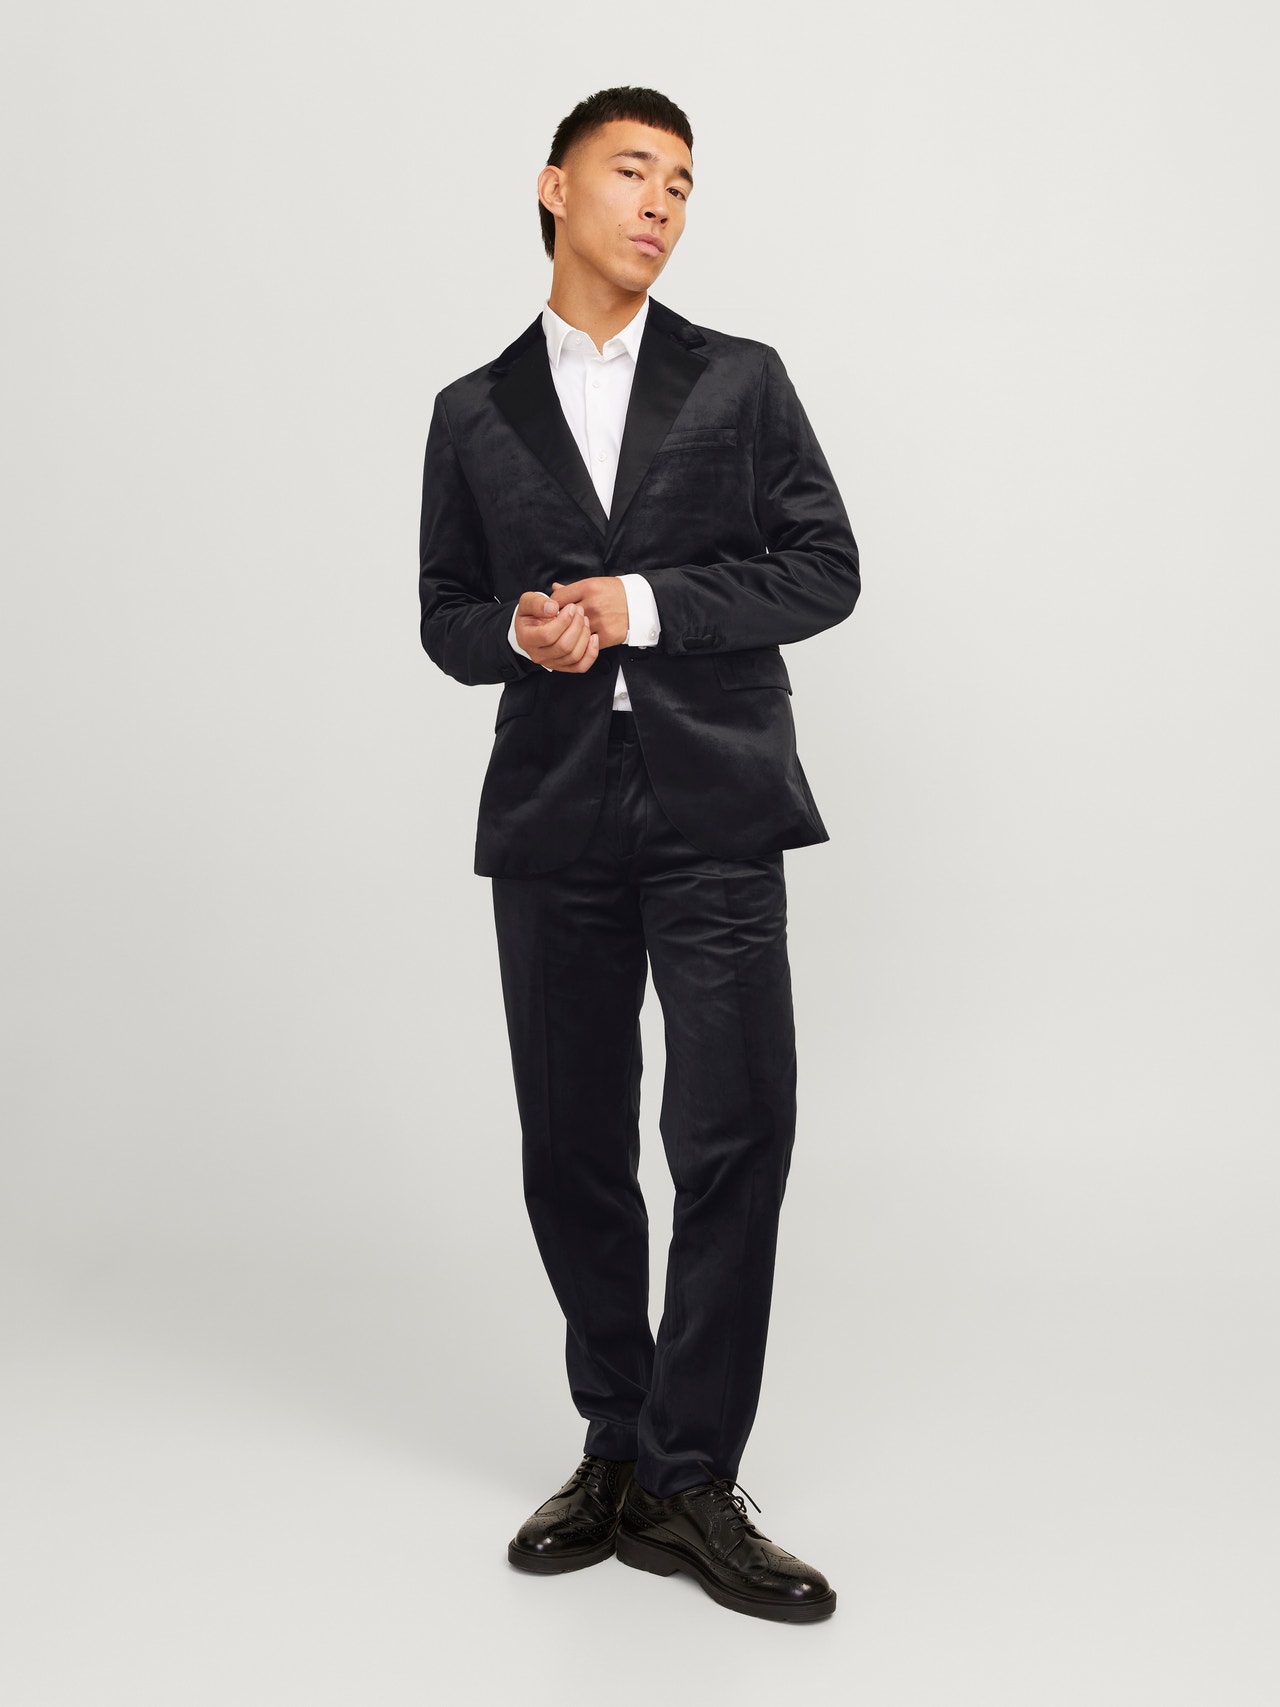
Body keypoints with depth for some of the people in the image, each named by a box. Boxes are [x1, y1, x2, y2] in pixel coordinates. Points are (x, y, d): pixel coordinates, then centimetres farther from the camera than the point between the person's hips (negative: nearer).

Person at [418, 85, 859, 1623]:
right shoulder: (474, 413, 13)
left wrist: (643, 606, -9)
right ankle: (618, 1447, 23)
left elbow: (823, 567, 1)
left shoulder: (741, 382, 9)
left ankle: (688, 1484, 2)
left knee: (734, 1137, -10)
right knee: (571, 1153, 7)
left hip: (714, 814, -2)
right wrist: (522, 630, -9)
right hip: (552, 818, 2)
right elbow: (446, 617, 14)